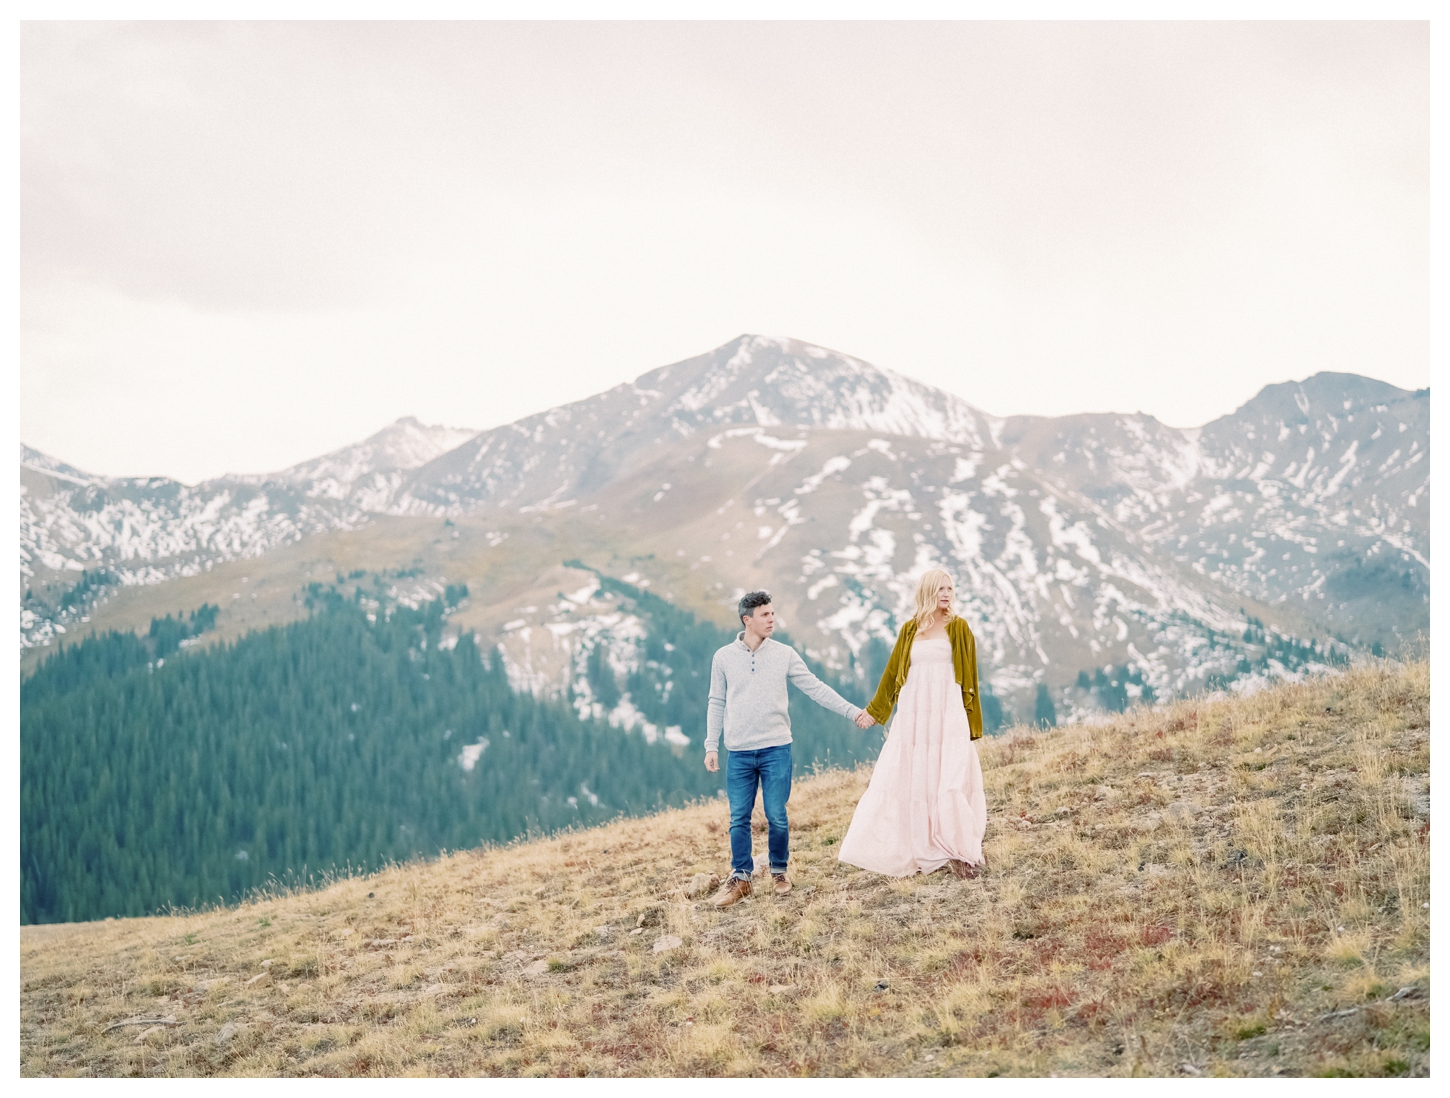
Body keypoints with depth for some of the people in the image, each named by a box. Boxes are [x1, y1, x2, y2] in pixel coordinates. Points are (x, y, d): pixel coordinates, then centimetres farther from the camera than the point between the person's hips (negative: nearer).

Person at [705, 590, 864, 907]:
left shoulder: (784, 655, 2)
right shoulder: (724, 657, 3)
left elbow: (816, 689, 3)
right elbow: (717, 703, 9)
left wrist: (852, 712, -3)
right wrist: (711, 745, 5)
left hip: (776, 750, 0)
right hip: (739, 753, 1)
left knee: (777, 816, 0)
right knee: (739, 819, 3)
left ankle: (779, 872, 18)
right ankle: (740, 878, 14)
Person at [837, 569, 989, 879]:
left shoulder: (958, 628, 4)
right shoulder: (909, 630, 11)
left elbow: (969, 678, 4)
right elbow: (892, 672, 19)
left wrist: (972, 724, 0)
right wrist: (874, 711, 23)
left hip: (948, 716, -3)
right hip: (912, 717, 3)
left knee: (950, 782, -10)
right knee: (907, 782, 1)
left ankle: (963, 853, -1)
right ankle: (917, 853, 9)